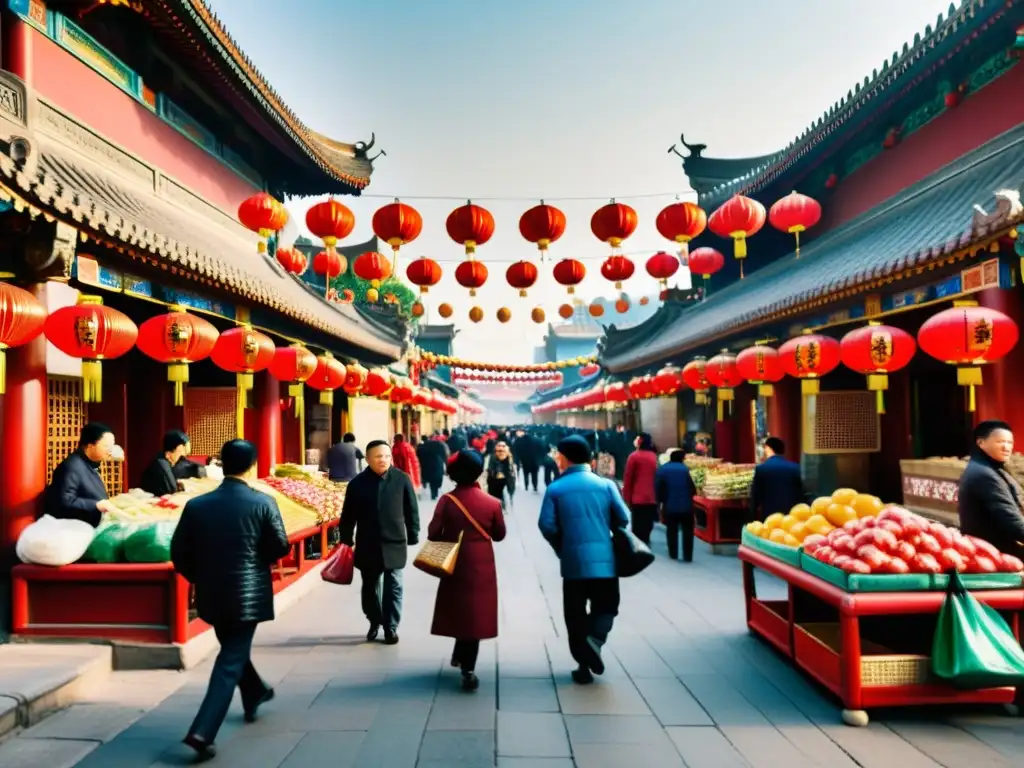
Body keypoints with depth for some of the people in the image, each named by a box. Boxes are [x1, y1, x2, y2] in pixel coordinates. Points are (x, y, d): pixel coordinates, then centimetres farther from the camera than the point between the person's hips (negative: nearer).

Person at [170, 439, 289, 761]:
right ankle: (202, 732, -4)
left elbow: (179, 553, -1)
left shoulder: (196, 505, -4)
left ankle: (255, 695, 46)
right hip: (247, 595, -5)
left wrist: (201, 578, 14)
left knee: (233, 650, 26)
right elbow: (280, 547, -10)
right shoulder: (262, 502, -13)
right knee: (230, 662, 3)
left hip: (211, 595, 5)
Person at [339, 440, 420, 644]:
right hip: (367, 545, 2)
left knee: (393, 588, 4)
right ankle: (374, 622, 33)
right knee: (370, 588, 14)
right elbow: (348, 515, 2)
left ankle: (391, 627, 15)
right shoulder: (357, 483, -3)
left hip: (394, 544, -1)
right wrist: (346, 540, 2)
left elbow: (411, 511, -1)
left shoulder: (402, 479, -6)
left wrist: (413, 537, -1)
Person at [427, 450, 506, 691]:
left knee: (459, 610, 20)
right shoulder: (492, 503, -8)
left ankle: (460, 656, 33)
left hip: (455, 566, 1)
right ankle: (468, 669, 6)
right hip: (482, 568, 0)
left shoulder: (447, 500, -10)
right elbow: (499, 535, 2)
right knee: (475, 614, 7)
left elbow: (433, 533, -10)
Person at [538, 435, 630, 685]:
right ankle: (594, 639, -10)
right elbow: (623, 519, -1)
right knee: (606, 606, 17)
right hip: (604, 559, 0)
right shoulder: (606, 484, 0)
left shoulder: (555, 488, -2)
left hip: (573, 561, 0)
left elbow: (547, 526, -6)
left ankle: (584, 667, 15)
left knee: (576, 614, 12)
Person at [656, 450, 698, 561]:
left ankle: (673, 554, 18)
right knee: (687, 531, 8)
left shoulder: (662, 469, 2)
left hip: (670, 505, 1)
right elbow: (692, 487, -4)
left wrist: (661, 501, 10)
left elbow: (657, 487, -1)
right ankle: (687, 556, 7)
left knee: (672, 530, 14)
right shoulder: (685, 469, -2)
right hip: (686, 505, -1)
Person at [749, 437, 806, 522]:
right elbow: (801, 495, 7)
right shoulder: (796, 468, 3)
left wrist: (753, 519, 8)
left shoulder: (761, 468, -4)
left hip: (769, 516, -2)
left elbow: (755, 497, -1)